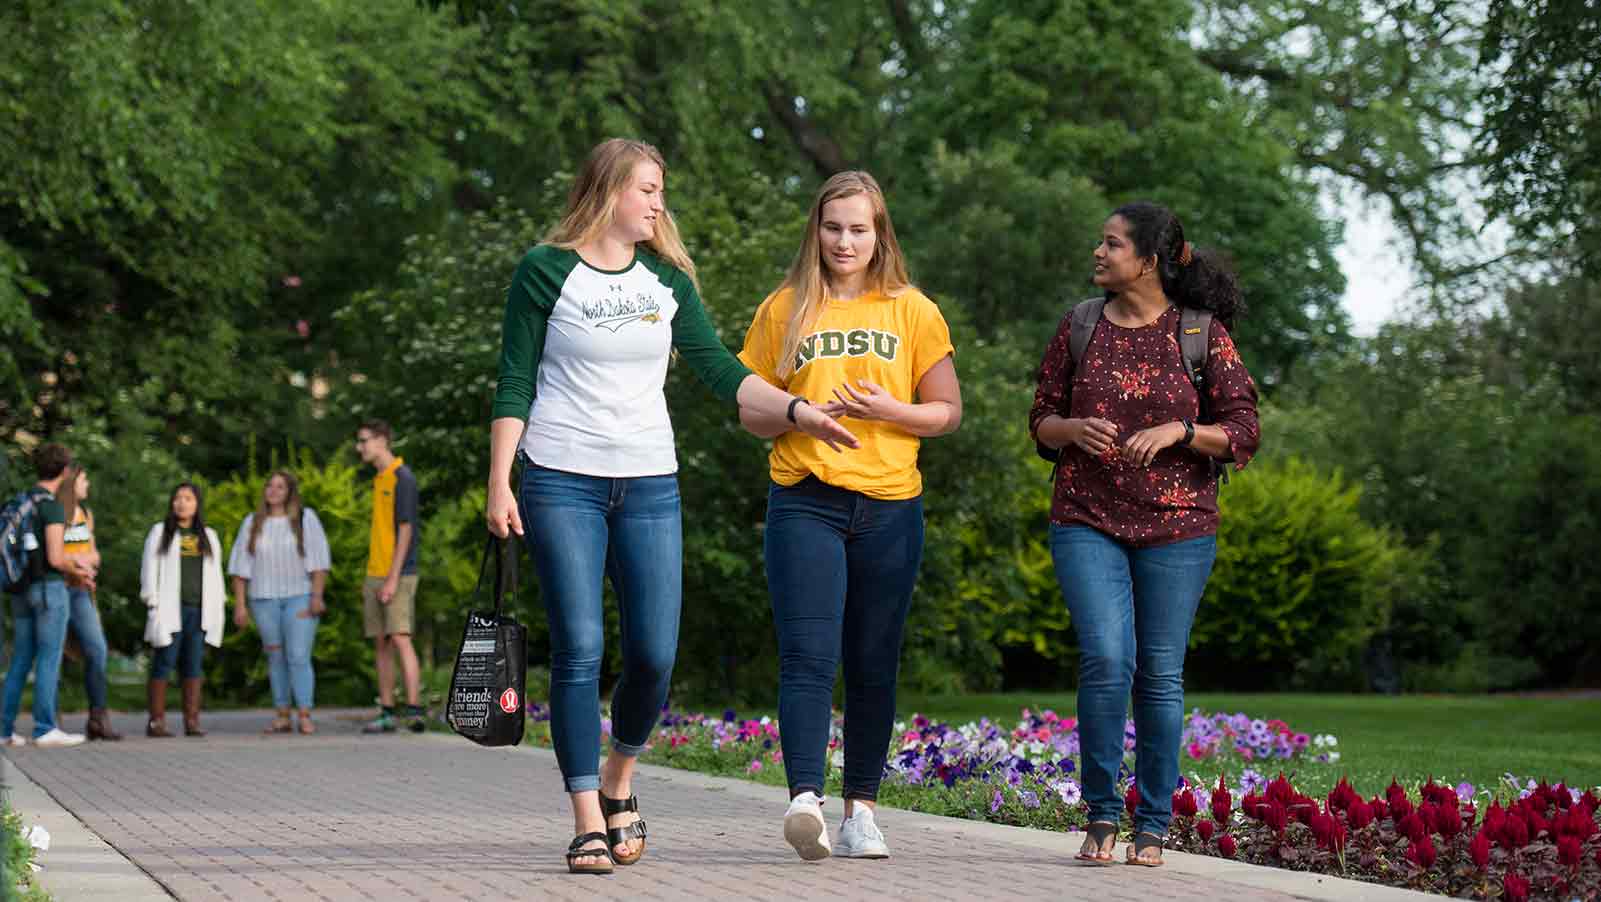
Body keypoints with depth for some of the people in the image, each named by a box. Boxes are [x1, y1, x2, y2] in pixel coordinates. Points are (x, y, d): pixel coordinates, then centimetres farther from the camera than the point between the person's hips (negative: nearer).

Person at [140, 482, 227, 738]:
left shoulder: (209, 536, 16)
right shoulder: (160, 532, 7)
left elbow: (215, 574, 17)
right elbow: (149, 570, 2)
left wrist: (216, 609, 10)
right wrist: (153, 602, -7)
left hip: (200, 611, 3)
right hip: (170, 609, -3)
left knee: (193, 666, 2)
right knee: (163, 664, -5)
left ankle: (192, 721, 3)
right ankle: (157, 722, -4)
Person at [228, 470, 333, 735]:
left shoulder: (306, 519, -1)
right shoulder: (252, 523, 6)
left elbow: (318, 560, -5)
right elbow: (241, 566, 5)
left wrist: (317, 596, -14)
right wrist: (239, 605, -1)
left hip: (300, 597, -3)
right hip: (264, 600, 3)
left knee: (299, 657, -12)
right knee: (276, 658, 6)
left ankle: (304, 717, -13)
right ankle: (282, 717, 9)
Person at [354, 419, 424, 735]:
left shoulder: (402, 478, -11)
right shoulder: (378, 479, 16)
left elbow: (406, 529, -16)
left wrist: (393, 578, -19)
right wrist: (369, 578, 19)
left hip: (398, 575, -9)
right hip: (375, 575, 9)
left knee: (400, 638, -15)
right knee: (381, 644, 8)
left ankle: (414, 711, -18)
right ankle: (387, 713, 11)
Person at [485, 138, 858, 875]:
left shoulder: (667, 280, 11)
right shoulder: (546, 272, -1)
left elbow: (718, 369, 9)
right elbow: (514, 384, -1)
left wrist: (799, 411, -1)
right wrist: (499, 484, -7)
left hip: (649, 487, 4)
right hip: (562, 482, -4)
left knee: (654, 654, -2)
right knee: (579, 649, -9)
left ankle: (618, 781, 24)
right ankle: (588, 822, -3)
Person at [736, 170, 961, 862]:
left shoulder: (912, 311, 8)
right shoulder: (784, 310, 7)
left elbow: (948, 412, 10)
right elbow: (749, 412, 10)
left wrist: (890, 410, -9)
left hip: (890, 507, 1)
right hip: (805, 502, -1)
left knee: (873, 665, 6)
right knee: (809, 656, -14)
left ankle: (861, 808, 15)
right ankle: (804, 798, -25)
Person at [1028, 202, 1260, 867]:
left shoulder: (1203, 333, 0)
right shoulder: (1080, 327, 7)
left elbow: (1242, 434, 0)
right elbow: (1041, 419, 13)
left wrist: (1178, 430, -17)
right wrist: (1074, 429, -9)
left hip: (1177, 526, -1)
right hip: (1087, 521, 1)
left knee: (1160, 673, 2)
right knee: (1106, 660, -14)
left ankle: (1153, 825, 13)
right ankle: (1101, 812, 2)